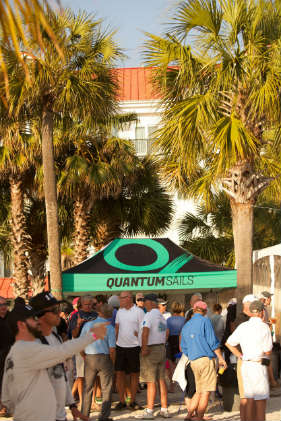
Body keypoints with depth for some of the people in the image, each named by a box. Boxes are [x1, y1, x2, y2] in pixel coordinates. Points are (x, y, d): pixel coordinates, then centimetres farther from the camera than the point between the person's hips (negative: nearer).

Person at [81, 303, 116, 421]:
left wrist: (85, 358, 12)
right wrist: (112, 362, 2)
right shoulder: (110, 328, -8)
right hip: (104, 358, -2)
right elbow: (112, 349, -12)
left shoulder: (88, 325, -2)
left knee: (87, 388, 13)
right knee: (106, 388, 8)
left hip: (89, 358, 2)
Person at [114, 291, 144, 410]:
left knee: (134, 374, 6)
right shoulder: (120, 311, 11)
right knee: (119, 373, 2)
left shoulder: (138, 311, -5)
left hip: (134, 347, -4)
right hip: (120, 346, 4)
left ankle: (132, 401, 16)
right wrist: (114, 342, 11)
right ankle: (121, 401, 10)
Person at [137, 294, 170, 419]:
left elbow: (145, 332, -26)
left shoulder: (149, 316, -13)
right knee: (161, 380, 11)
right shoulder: (162, 316, 13)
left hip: (150, 350, -8)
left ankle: (149, 411, -3)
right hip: (162, 349, 8)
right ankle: (164, 410, 13)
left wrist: (144, 348, -21)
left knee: (151, 382, -5)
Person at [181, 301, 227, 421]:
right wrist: (220, 358, -4)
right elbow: (212, 341, -9)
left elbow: (184, 348, 18)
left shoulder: (186, 326, 15)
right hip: (206, 358, -7)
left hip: (193, 361, 7)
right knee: (206, 392, -2)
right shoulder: (205, 321, -4)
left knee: (199, 391, 15)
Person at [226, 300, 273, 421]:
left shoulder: (243, 326, 5)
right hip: (258, 366, -6)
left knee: (250, 398, 13)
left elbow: (229, 343, 11)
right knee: (261, 398, 0)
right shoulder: (264, 327, -11)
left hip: (245, 365, 6)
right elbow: (268, 351, -9)